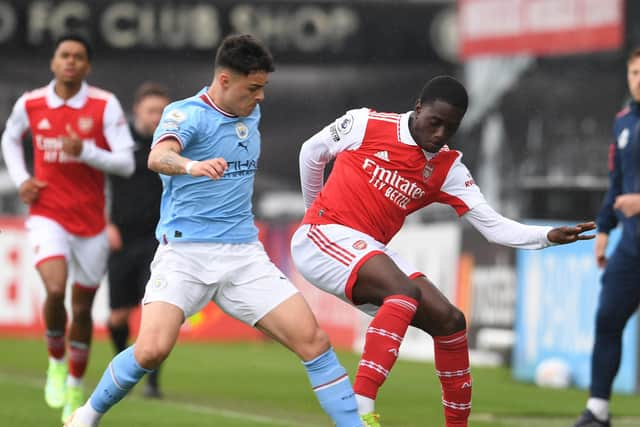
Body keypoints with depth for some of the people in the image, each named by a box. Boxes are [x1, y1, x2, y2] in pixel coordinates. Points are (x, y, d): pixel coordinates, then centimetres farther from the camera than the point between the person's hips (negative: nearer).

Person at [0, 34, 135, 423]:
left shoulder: (105, 106, -7)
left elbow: (126, 163, -10)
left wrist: (84, 151, -25)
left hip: (91, 222, 1)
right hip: (48, 214, -1)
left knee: (82, 307, 9)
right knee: (55, 290, -23)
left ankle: (75, 388, 27)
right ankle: (56, 362, 4)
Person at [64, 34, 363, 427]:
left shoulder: (251, 113, 12)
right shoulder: (187, 113, -9)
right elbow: (158, 157, -32)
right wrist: (190, 165, -51)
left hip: (243, 253, 5)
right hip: (185, 251, -5)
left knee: (313, 340, -9)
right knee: (152, 350, -22)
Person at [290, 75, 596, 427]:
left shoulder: (448, 169, 3)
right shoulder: (366, 125, -9)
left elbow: (493, 226, -1)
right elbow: (311, 152, 8)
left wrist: (547, 236, -17)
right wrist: (315, 209, 21)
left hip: (369, 250, 6)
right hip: (324, 235, -6)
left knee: (449, 321, -2)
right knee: (406, 291, -31)